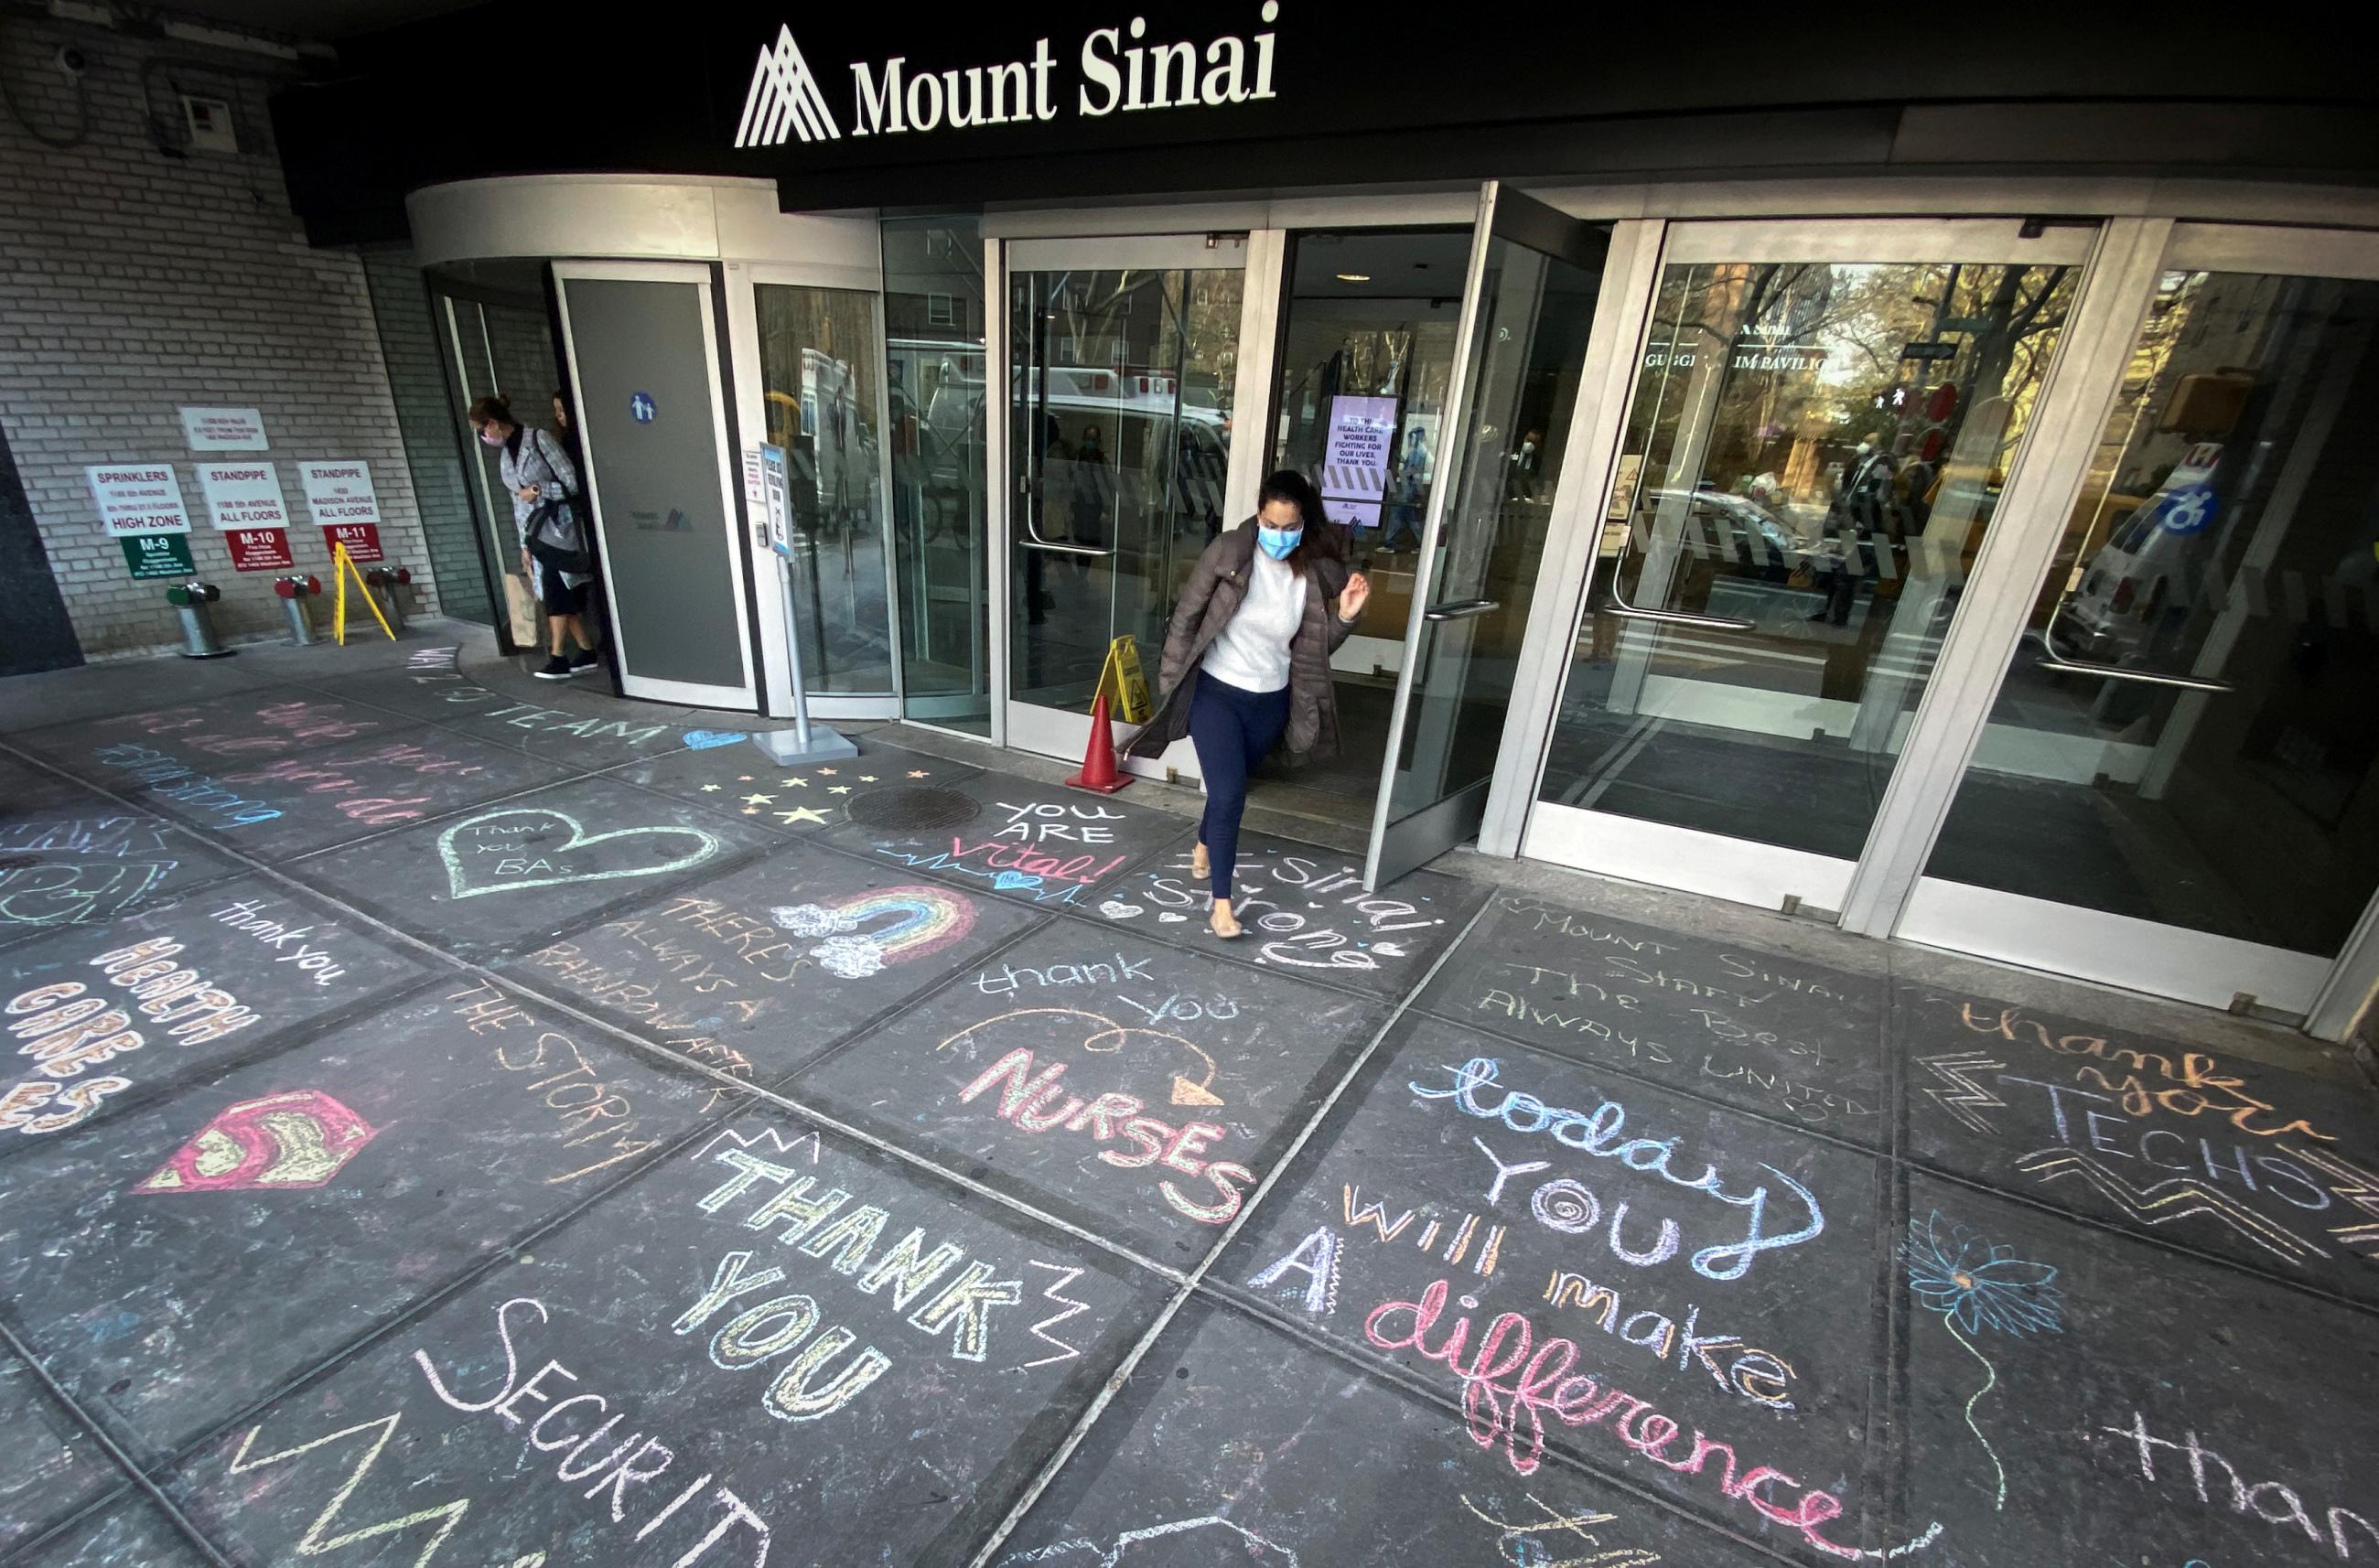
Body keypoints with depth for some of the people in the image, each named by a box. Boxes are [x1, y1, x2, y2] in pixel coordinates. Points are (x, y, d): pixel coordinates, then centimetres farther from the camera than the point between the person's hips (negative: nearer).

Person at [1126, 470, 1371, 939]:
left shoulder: (1320, 573, -9)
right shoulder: (1228, 553, -15)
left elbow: (1318, 646, 1)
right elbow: (1186, 617, -6)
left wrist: (1345, 616, -18)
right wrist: (1173, 681, -4)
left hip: (1271, 701, 3)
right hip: (1216, 692, -3)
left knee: (1232, 785, 21)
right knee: (1229, 793, -9)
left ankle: (1204, 844, 51)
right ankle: (1221, 901, 3)